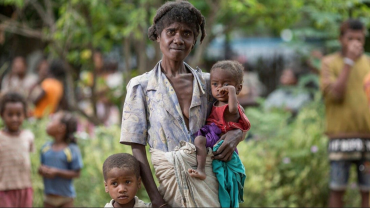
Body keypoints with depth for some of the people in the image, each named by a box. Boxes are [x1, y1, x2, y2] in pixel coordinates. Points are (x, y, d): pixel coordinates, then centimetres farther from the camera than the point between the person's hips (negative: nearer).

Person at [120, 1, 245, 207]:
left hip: (207, 186, 2)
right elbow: (137, 148, -3)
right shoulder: (141, 87, 0)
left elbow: (239, 126, 17)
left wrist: (235, 135, -8)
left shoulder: (207, 83, 7)